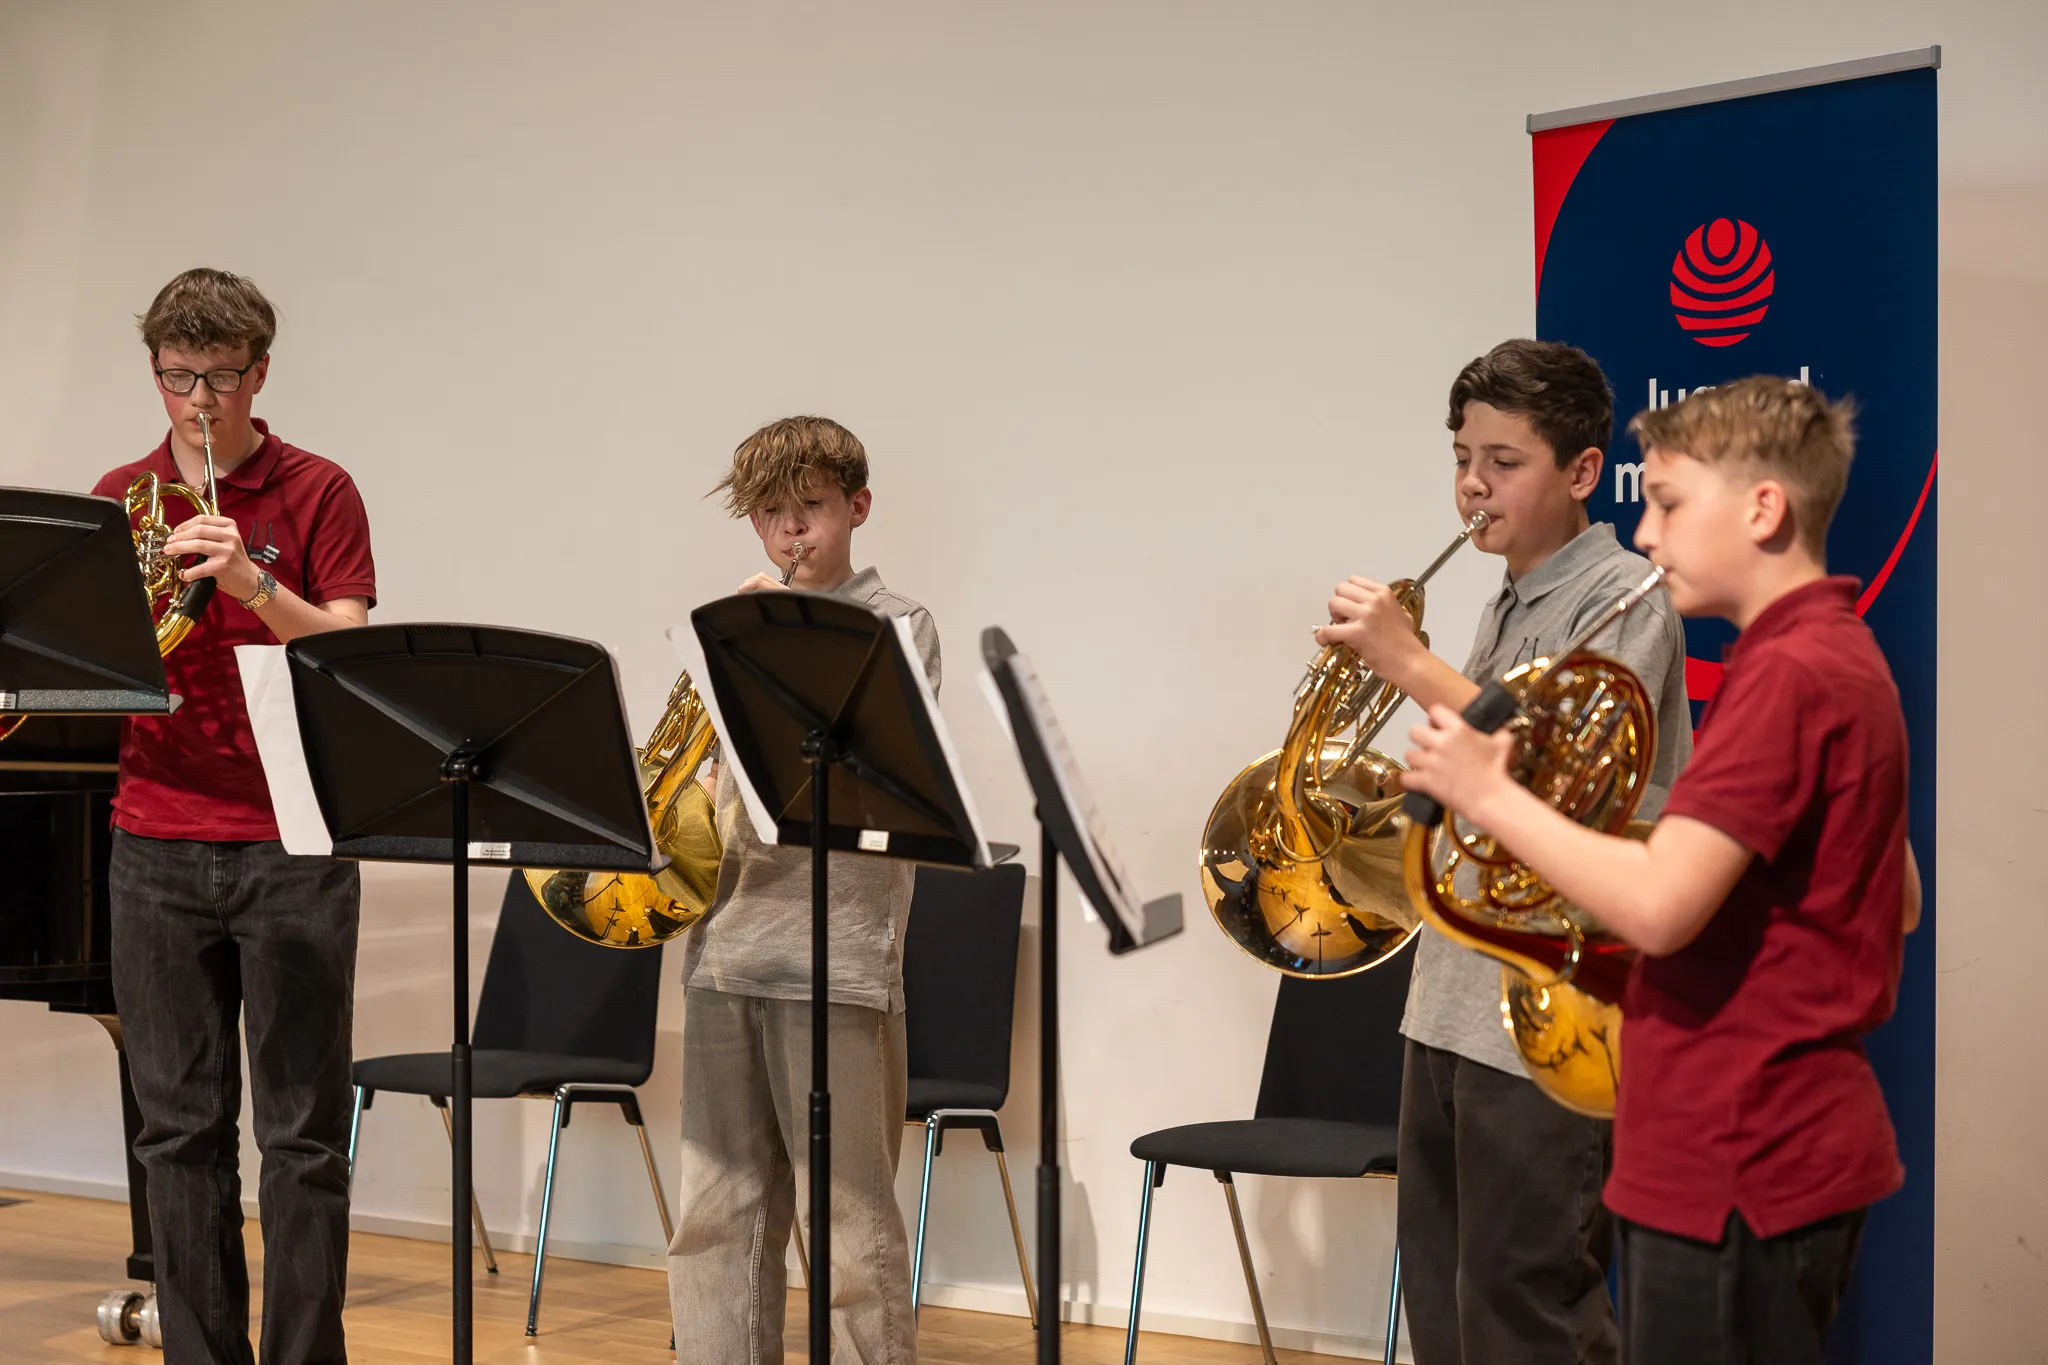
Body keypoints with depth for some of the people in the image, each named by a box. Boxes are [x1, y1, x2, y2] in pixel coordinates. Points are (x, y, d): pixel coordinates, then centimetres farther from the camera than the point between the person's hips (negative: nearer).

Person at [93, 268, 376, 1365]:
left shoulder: (315, 493, 1)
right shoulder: (120, 497, 12)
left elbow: (349, 651, -8)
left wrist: (250, 583, -23)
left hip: (290, 843, -3)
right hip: (157, 846, 3)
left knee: (303, 1134, -1)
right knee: (180, 1129, 6)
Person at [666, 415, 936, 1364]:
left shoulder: (897, 626, 2)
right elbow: (708, 775, 17)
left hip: (836, 951, -5)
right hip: (727, 942, 5)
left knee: (852, 1218, -3)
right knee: (718, 1214, 8)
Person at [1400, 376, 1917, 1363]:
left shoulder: (1785, 672, -18)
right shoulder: (1847, 660, 14)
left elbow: (1658, 905, -28)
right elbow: (1896, 904, 21)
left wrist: (1488, 794, -15)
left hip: (1737, 1166, -10)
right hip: (1799, 1144, 10)